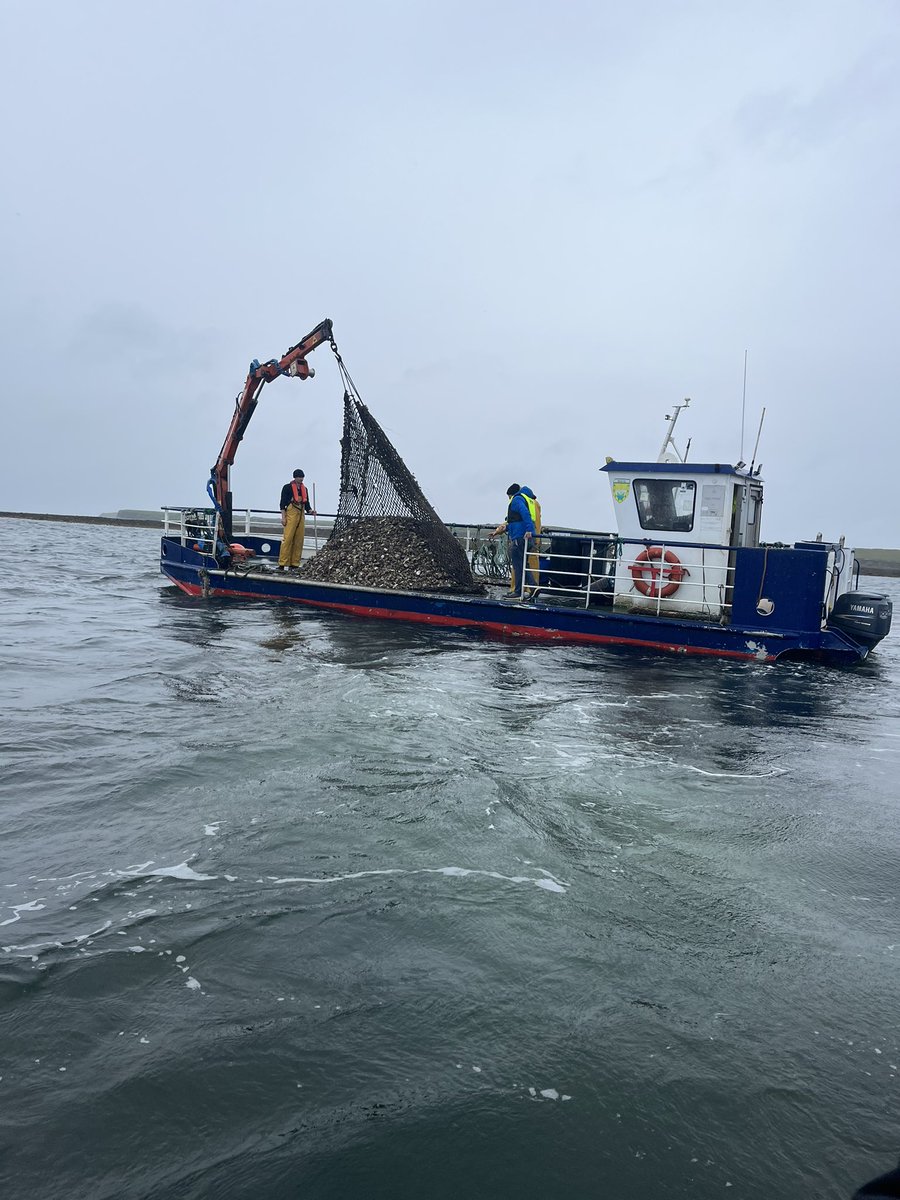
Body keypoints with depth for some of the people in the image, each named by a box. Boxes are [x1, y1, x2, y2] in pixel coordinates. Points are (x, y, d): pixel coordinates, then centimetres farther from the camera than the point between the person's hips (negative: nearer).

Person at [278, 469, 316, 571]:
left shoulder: (304, 489, 17)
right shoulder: (288, 487, 0)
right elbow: (282, 503, -3)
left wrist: (311, 510, -1)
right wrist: (283, 517, -9)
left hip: (301, 515, 6)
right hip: (291, 514, -6)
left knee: (299, 540, 3)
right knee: (287, 539, -12)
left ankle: (294, 564, 7)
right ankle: (282, 564, -12)